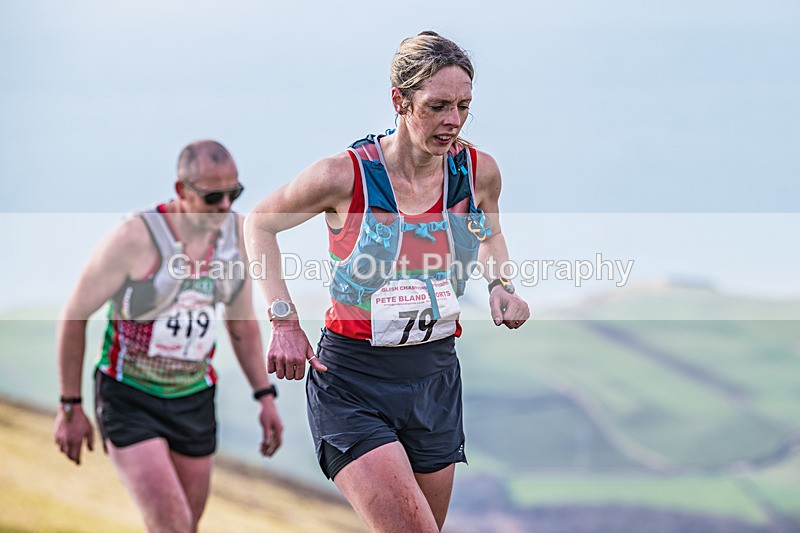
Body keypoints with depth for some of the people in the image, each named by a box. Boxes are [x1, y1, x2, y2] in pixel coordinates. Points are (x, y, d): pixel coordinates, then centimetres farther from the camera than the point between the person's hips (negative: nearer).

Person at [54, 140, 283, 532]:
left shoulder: (236, 231, -5)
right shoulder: (135, 237, -22)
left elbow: (242, 322, 9)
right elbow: (74, 315, -12)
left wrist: (266, 397, 4)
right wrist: (70, 409, -8)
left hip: (193, 402, 6)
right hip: (128, 401, -6)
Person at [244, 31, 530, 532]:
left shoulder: (479, 171, -2)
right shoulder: (345, 176, -15)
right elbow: (259, 223, 3)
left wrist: (500, 285, 1)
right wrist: (285, 320, -5)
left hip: (435, 377, 5)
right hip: (352, 382, -5)